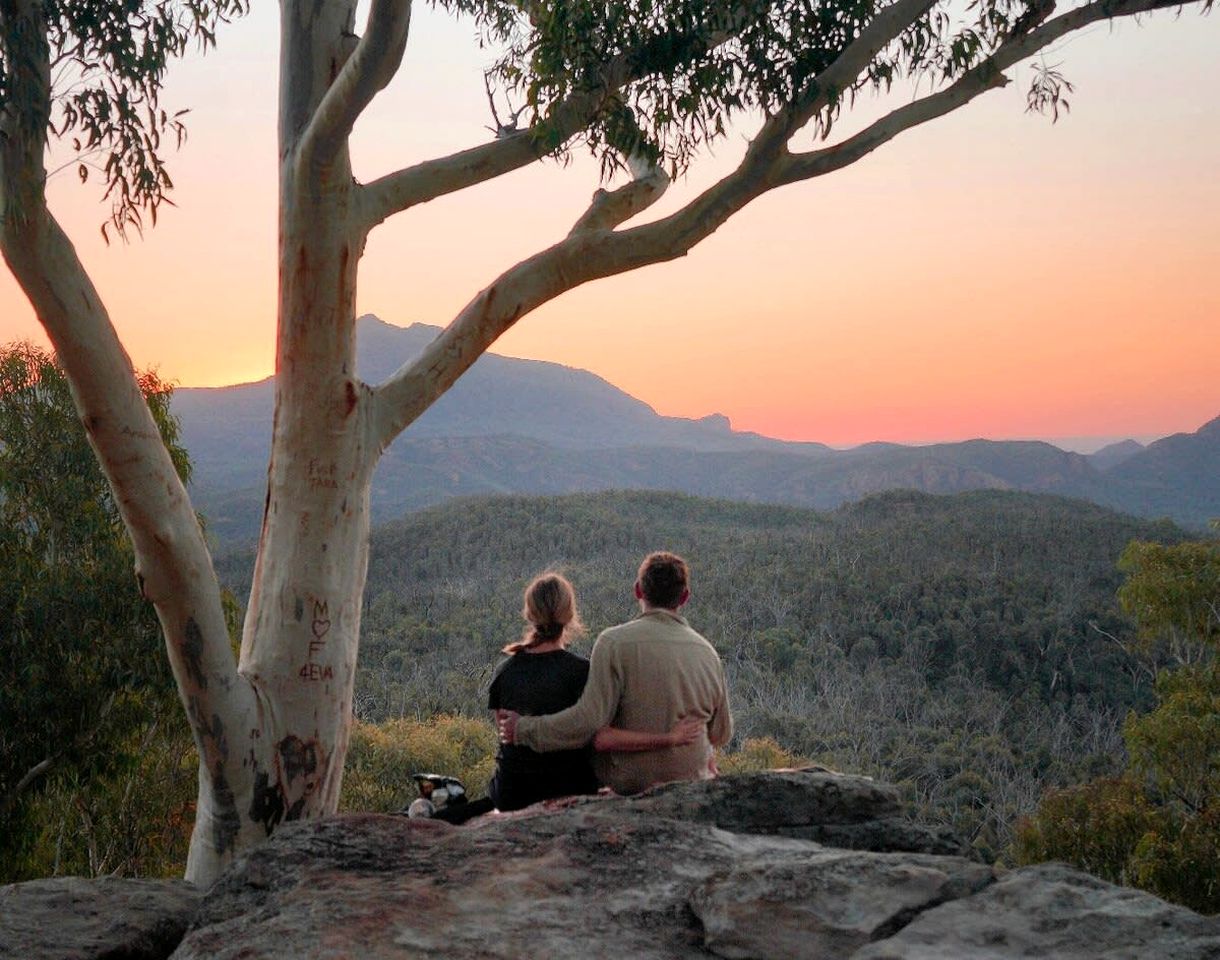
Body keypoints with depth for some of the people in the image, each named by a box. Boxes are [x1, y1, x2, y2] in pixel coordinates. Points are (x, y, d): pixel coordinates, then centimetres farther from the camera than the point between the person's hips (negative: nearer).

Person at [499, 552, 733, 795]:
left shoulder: (615, 642, -18)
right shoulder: (707, 652, -5)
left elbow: (588, 720, -24)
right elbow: (720, 735, 5)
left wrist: (523, 730, -12)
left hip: (626, 782, -2)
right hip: (691, 781, 3)